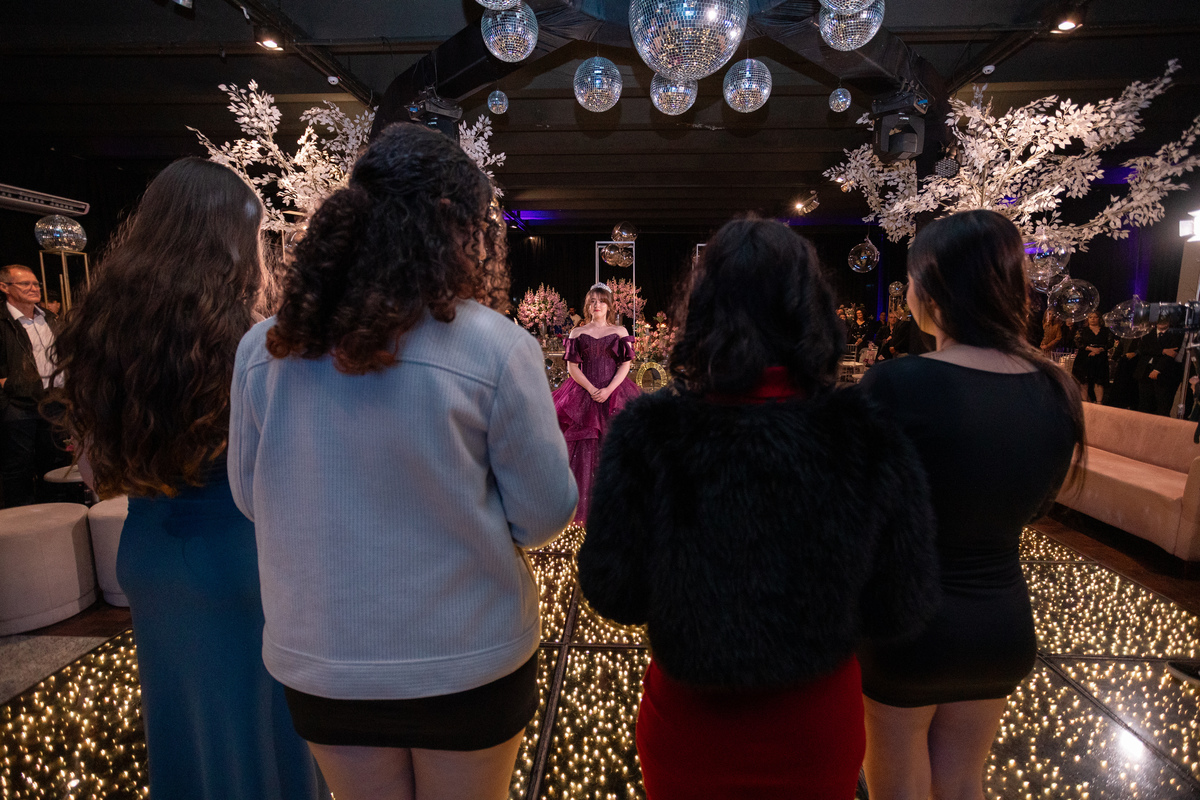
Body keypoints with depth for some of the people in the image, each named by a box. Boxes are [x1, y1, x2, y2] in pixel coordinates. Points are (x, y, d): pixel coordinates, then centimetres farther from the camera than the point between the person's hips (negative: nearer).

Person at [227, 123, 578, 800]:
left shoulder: (265, 349, -9)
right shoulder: (496, 348, -21)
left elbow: (250, 496, 4)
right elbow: (545, 516, -14)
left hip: (317, 664, 3)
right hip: (467, 662, -3)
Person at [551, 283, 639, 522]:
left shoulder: (620, 331, 10)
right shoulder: (577, 333, 11)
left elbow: (625, 365, 2)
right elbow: (572, 367, 3)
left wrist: (608, 390, -12)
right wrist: (592, 390, -11)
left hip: (614, 393, 0)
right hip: (584, 393, 0)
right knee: (584, 447, -5)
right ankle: (584, 503, 2)